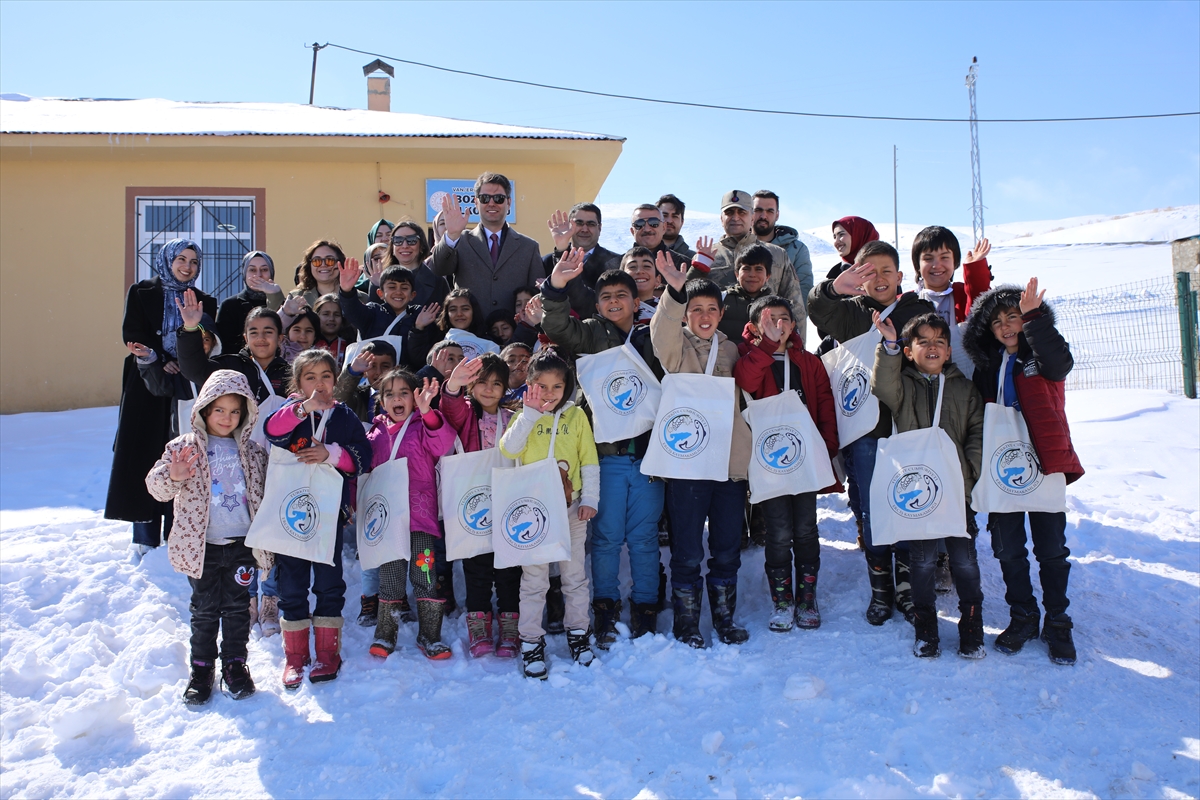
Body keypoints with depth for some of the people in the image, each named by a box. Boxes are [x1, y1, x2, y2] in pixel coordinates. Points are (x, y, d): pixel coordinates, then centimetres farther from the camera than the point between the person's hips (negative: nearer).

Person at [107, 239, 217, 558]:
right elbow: (132, 334, -2)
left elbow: (208, 345, 5)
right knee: (145, 457, -2)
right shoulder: (141, 292, 8)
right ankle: (145, 537, 4)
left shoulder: (203, 301, 12)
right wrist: (161, 360, -15)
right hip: (148, 385, -1)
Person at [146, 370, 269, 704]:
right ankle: (202, 668, 25)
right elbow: (156, 486, -10)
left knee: (237, 606, 11)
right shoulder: (184, 447, -5)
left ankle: (235, 664, 26)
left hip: (241, 543, 2)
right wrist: (172, 477, -31)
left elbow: (263, 491, 13)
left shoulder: (252, 451, 3)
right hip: (202, 545, -1)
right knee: (205, 608, 10)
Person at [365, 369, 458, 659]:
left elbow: (442, 443, -22)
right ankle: (385, 634, 23)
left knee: (426, 576, -1)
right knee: (389, 577, 11)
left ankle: (430, 636, 10)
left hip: (421, 513, -3)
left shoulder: (424, 426, 0)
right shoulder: (376, 432, 12)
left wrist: (427, 412, -36)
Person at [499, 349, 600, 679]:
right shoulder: (525, 417, 3)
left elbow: (590, 461, 3)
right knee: (533, 579, 5)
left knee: (575, 574, 11)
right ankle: (531, 641, 15)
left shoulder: (576, 415, 3)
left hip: (571, 508, 1)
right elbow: (508, 449, -15)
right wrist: (530, 413, -17)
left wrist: (590, 499, -4)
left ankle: (579, 632, 27)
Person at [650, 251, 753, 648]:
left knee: (727, 550, 13)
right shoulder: (676, 346, 1)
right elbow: (662, 329, -23)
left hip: (731, 461, 4)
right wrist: (675, 290, -40)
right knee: (687, 552, 2)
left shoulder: (730, 349, 13)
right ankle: (686, 623, 17)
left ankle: (725, 617, 28)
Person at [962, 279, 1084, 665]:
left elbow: (1060, 360, -27)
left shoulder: (1043, 357, -3)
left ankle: (1057, 623, 19)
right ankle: (1022, 617, 25)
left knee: (1051, 548, 4)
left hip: (1045, 464, -3)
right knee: (1007, 549, 9)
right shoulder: (986, 365, 8)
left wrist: (1032, 317, -39)